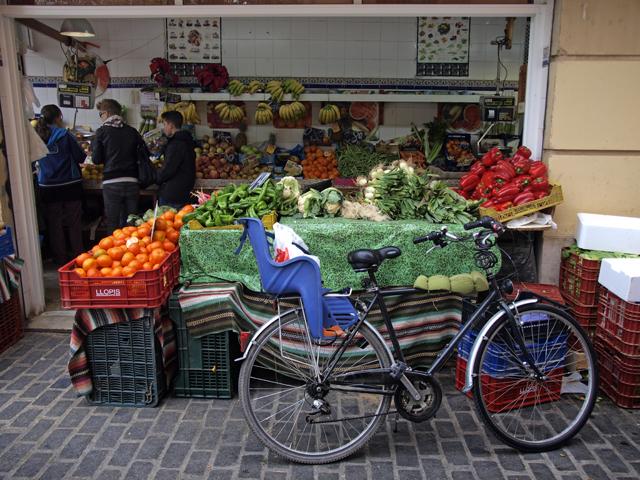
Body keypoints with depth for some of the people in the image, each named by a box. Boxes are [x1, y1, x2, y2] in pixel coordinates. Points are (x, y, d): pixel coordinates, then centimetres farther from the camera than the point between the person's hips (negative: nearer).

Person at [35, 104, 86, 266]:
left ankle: (60, 261, 17)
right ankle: (78, 258, 16)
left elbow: (37, 160, 14)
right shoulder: (64, 134, -9)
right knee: (74, 224, 9)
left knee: (54, 225, 11)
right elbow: (81, 157, -6)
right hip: (70, 186, -3)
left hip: (47, 188, 3)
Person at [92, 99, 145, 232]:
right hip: (132, 182, 3)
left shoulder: (102, 131, -2)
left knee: (113, 225, 5)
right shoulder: (132, 131, 6)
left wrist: (93, 146, 16)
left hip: (111, 183, -3)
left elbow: (97, 160, -4)